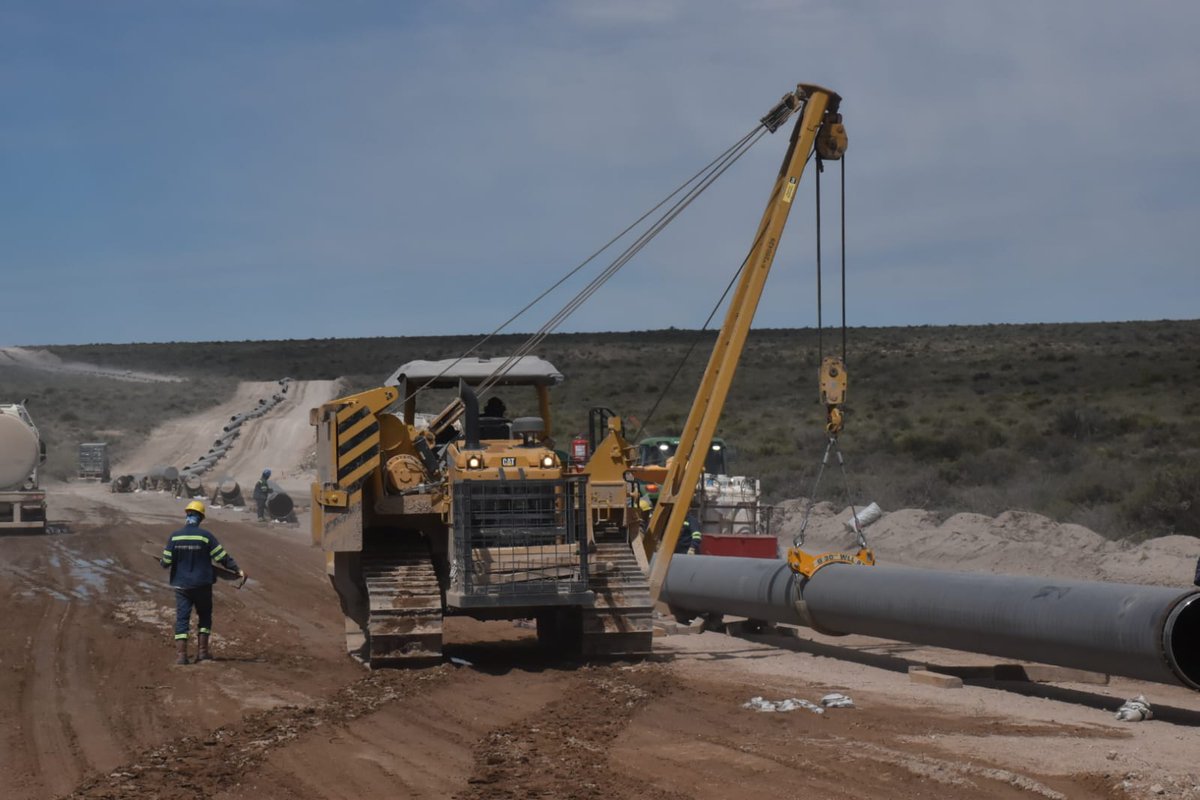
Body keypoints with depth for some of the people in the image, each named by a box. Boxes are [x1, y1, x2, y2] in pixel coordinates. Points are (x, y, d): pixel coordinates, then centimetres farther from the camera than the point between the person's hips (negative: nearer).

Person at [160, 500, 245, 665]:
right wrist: (238, 570, 0)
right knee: (204, 616, 15)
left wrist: (162, 561, 22)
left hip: (181, 585, 1)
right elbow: (222, 557, -9)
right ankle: (202, 651, 11)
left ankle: (181, 654, -4)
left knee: (182, 618, 4)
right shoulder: (205, 536, -9)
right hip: (202, 585, -1)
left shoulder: (174, 537, -5)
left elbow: (166, 563, -2)